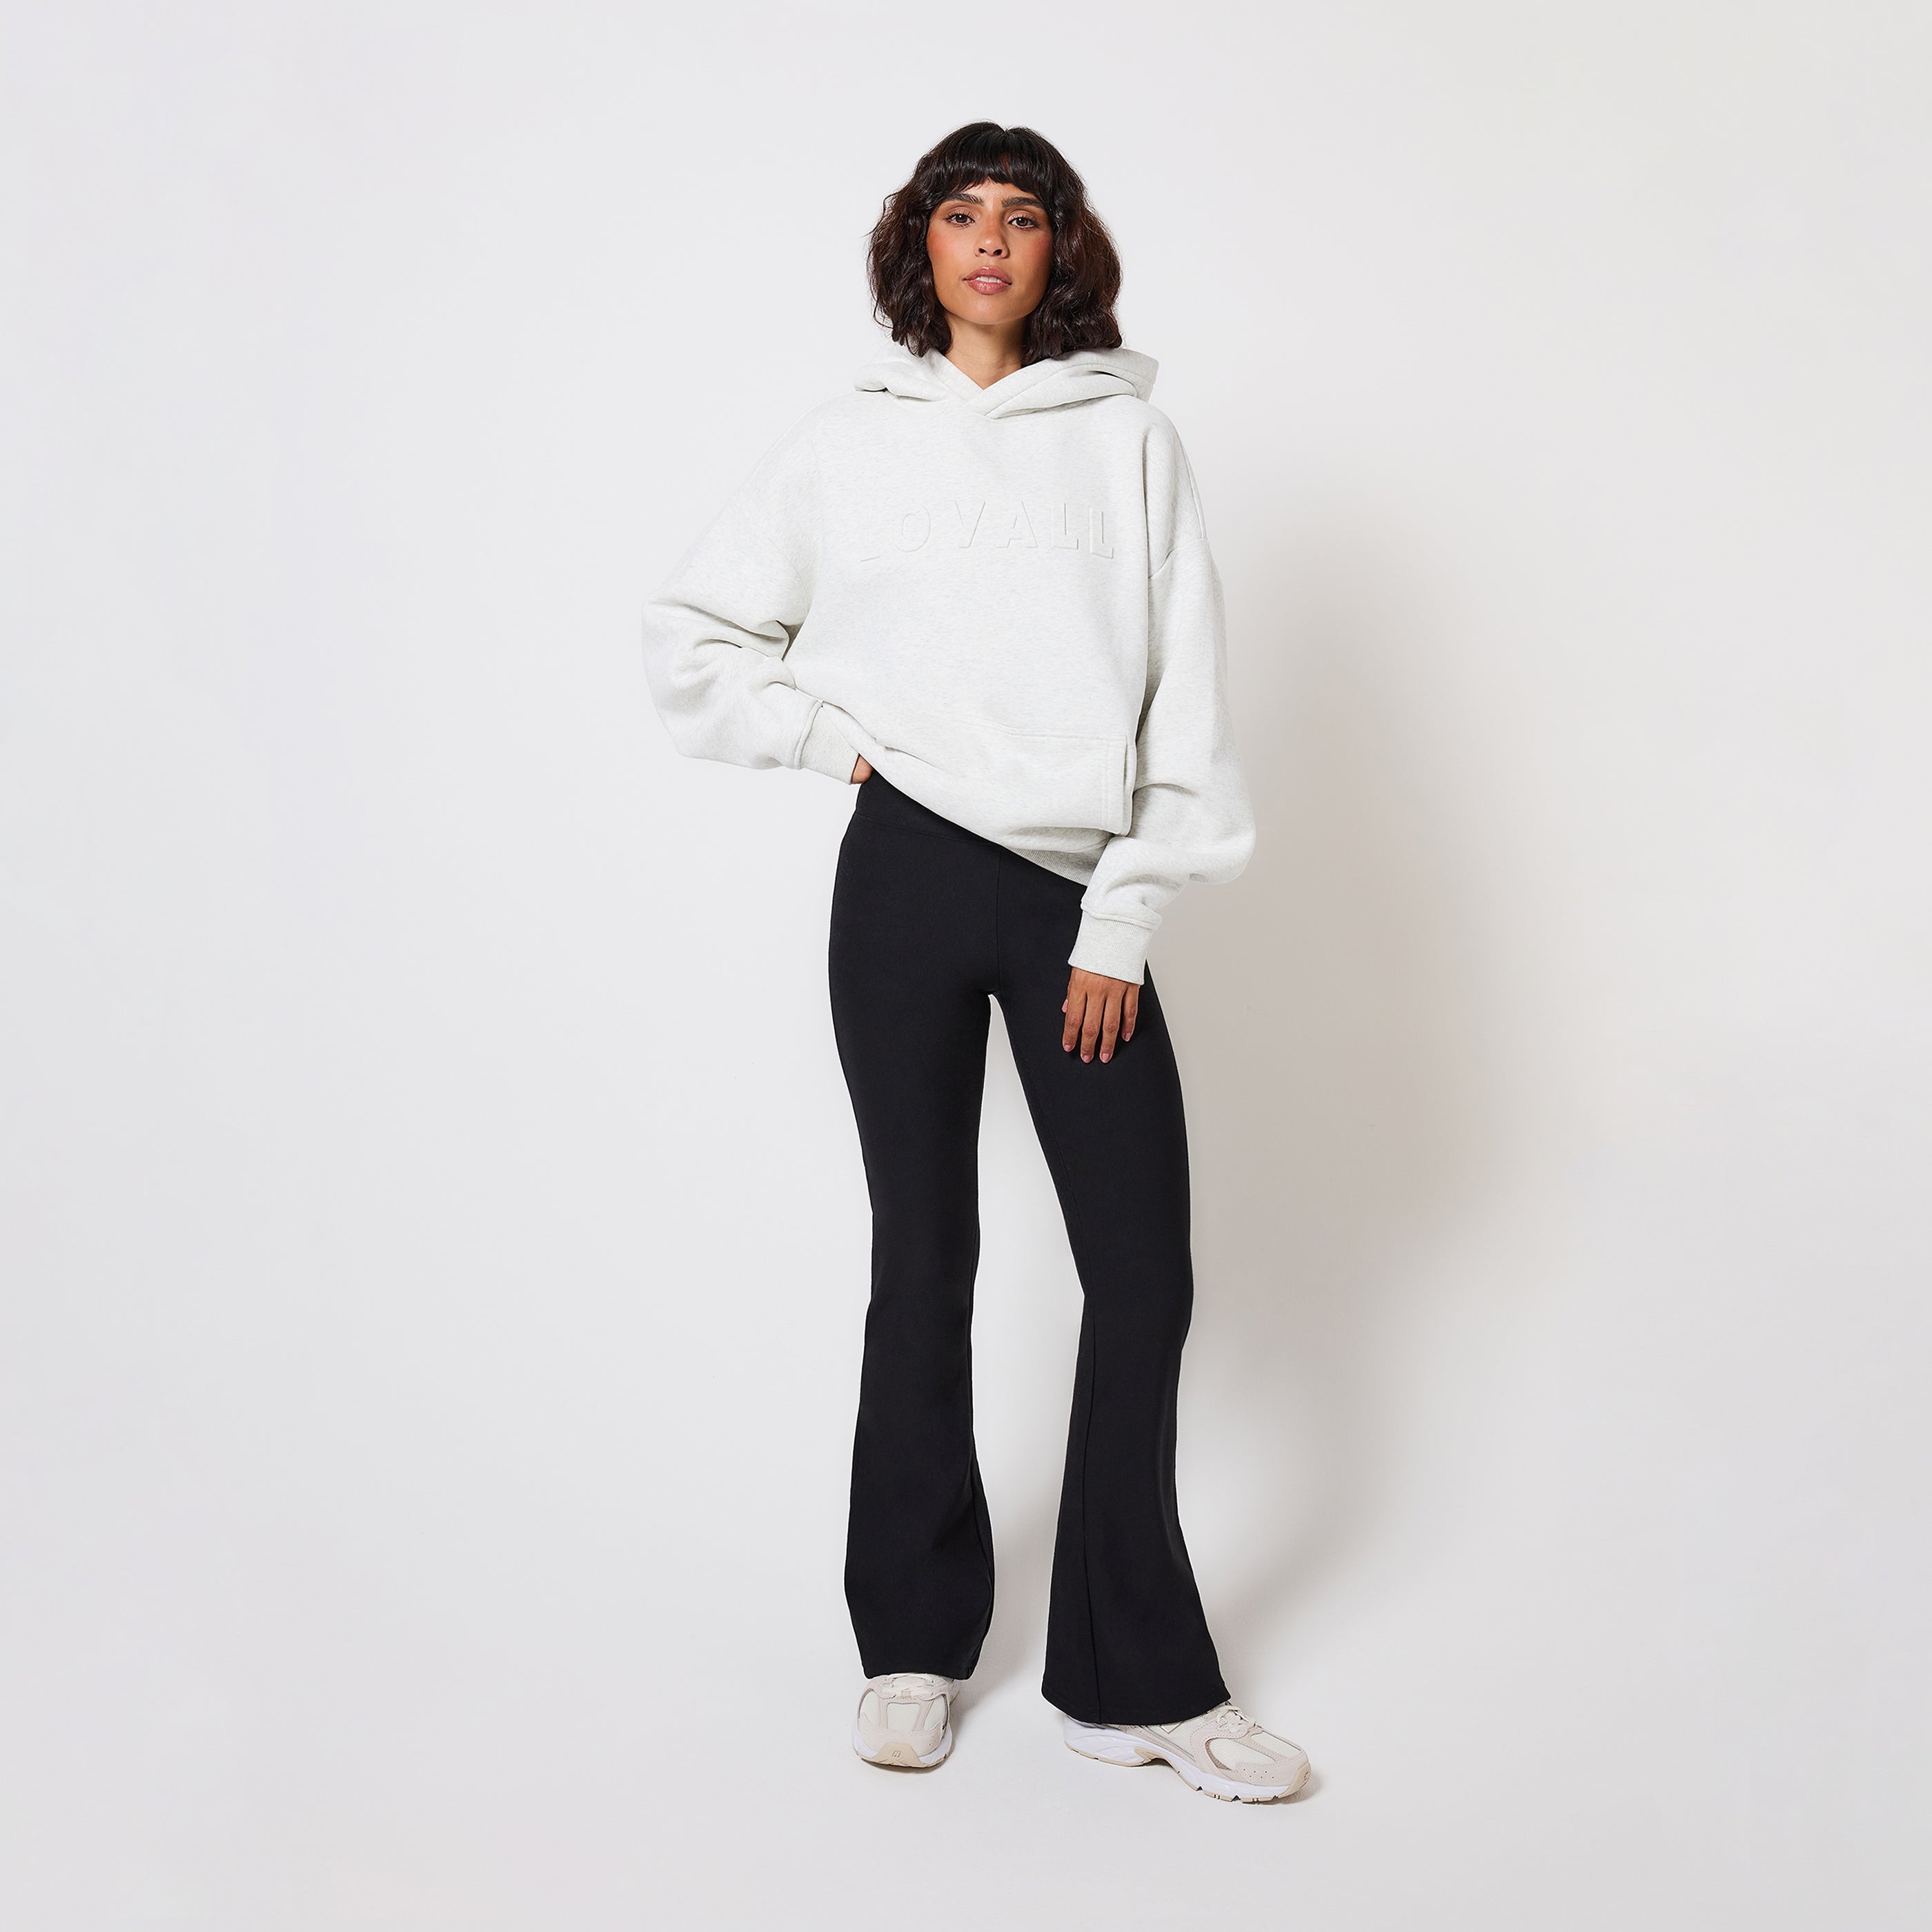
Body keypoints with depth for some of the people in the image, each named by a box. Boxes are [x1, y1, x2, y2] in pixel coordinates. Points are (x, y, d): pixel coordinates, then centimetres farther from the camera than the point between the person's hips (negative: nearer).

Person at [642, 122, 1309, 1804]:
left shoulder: (1127, 435, 5)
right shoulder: (849, 446, 8)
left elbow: (1183, 690, 0)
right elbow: (689, 639, 14)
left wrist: (1124, 923, -6)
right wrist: (839, 740, 1)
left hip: (1078, 893, 0)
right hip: (907, 877, 0)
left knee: (1145, 1277, -2)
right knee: (924, 1261, 8)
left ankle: (1137, 1679, 12)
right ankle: (916, 1640, 23)